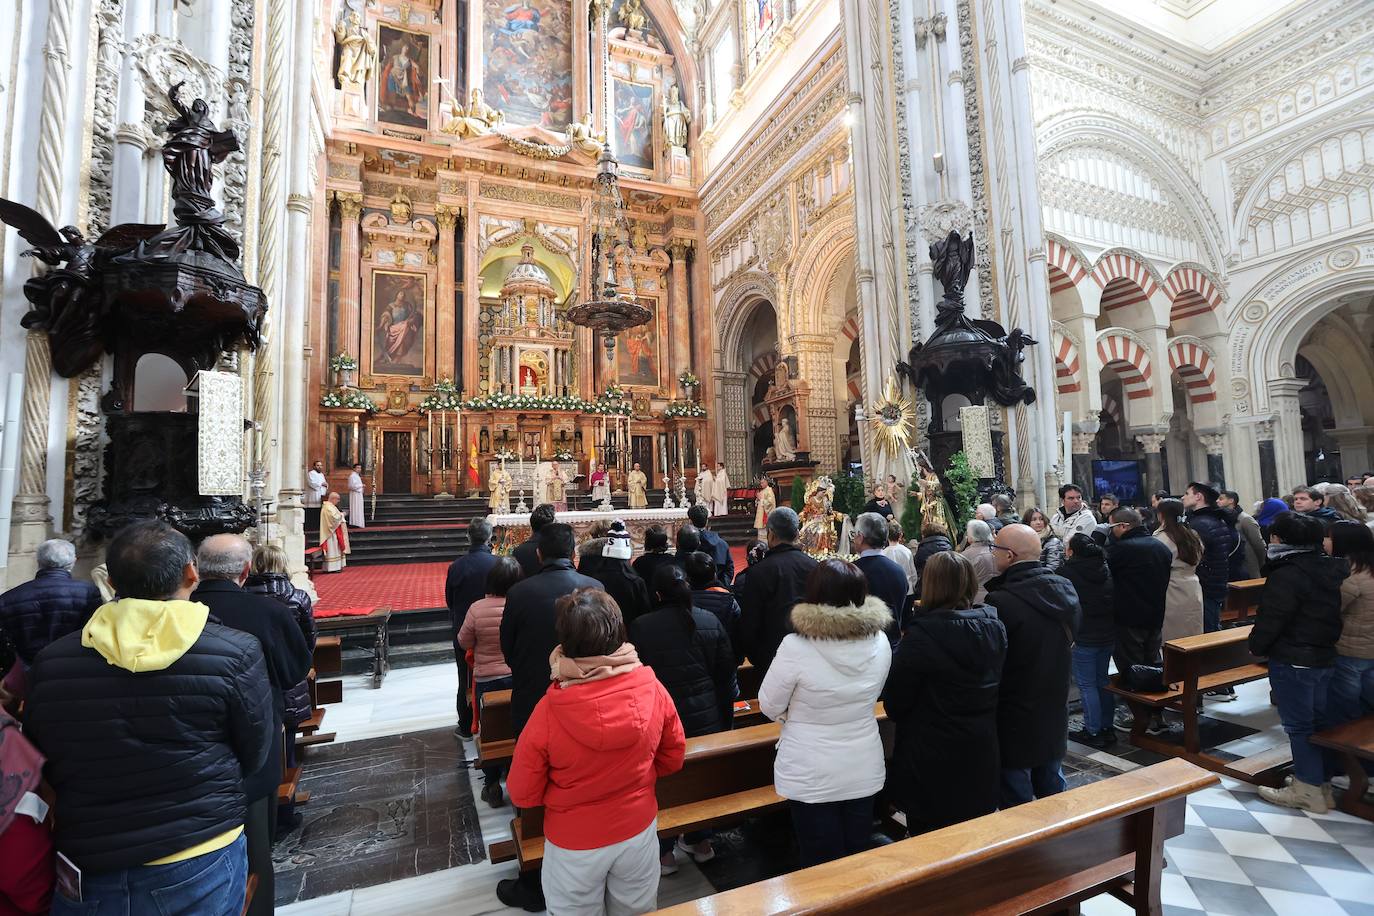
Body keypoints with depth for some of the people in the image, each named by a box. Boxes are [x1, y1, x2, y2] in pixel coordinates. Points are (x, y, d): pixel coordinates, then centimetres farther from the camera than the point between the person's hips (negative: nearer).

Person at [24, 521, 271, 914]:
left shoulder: (49, 663, -10)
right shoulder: (237, 652, -19)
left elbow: (42, 770, 5)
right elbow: (253, 759, -7)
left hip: (86, 878, 2)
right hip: (202, 867, -2)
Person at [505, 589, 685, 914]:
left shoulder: (548, 714, -31)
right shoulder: (652, 690, -23)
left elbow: (522, 795, -15)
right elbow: (673, 758, -6)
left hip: (575, 844, -2)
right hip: (639, 830, 2)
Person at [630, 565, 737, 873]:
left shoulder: (640, 627, -15)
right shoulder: (711, 621, -5)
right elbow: (726, 673, 2)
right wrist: (726, 716, 13)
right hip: (708, 717, 3)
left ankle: (664, 853, 29)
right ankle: (700, 842, 38)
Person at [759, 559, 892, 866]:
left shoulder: (795, 647, -25)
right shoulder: (879, 642, -10)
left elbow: (769, 706, -12)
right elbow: (870, 696, 6)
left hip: (812, 778, -4)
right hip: (864, 772, 4)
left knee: (822, 864, 14)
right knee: (858, 858, 23)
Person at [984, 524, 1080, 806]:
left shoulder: (1000, 603, -28)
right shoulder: (1066, 589, -3)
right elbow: (1069, 639, 11)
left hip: (1015, 722, -7)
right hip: (1055, 716, 7)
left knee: (1016, 799, 8)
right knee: (1052, 786, 25)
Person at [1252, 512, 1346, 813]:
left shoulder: (1287, 574, -22)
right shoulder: (1333, 569, 6)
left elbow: (1271, 619, -20)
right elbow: (1334, 613, 16)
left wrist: (1256, 647, -4)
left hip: (1293, 660, -9)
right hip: (1326, 656, 9)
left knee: (1299, 724, 2)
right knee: (1318, 720, 17)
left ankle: (1308, 791, 11)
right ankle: (1319, 782, 29)